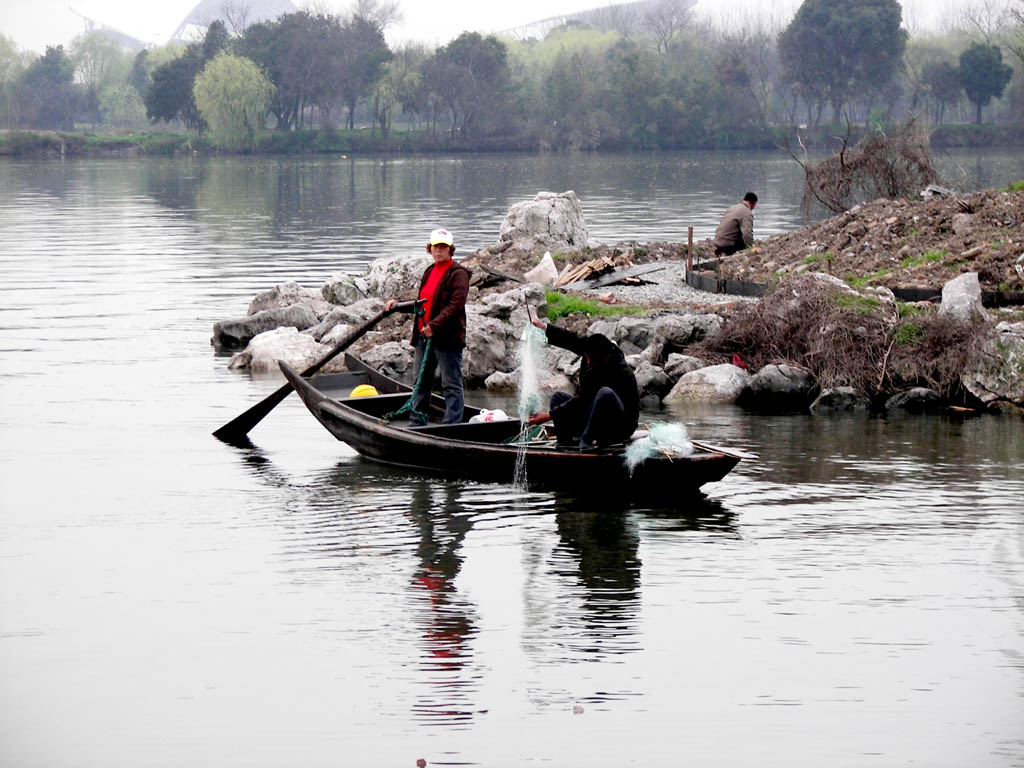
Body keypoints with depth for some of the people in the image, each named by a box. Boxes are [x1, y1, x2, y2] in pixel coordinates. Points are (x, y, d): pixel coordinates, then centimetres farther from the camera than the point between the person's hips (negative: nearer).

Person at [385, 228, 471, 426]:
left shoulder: (458, 274, -9)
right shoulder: (429, 272, 17)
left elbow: (455, 305, -19)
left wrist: (434, 325, -26)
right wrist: (398, 304, 12)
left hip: (447, 337, -9)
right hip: (424, 336, 9)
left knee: (451, 385, -4)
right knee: (421, 382, 15)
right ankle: (416, 423, 24)